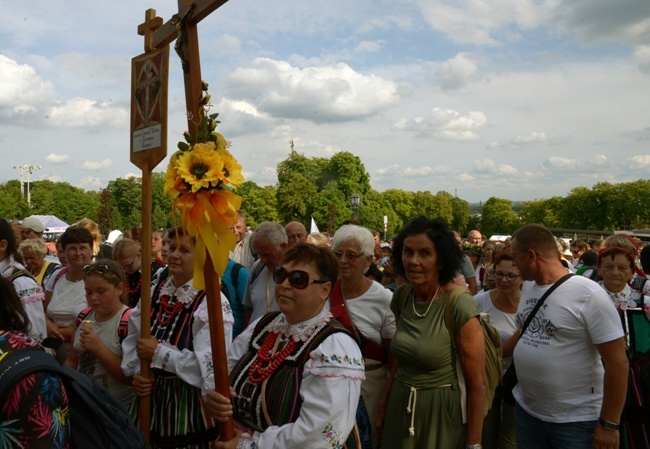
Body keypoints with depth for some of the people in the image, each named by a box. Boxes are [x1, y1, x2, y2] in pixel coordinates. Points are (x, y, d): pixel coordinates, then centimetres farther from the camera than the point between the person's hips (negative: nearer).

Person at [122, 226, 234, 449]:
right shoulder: (154, 293, 4)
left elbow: (210, 366, -24)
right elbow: (131, 342, 10)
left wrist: (158, 352, -19)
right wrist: (136, 374, -8)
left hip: (189, 406, -5)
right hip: (149, 399, 6)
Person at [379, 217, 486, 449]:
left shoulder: (460, 306, -21)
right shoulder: (400, 297, -3)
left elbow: (477, 385, -16)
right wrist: (386, 398, 14)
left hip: (442, 411, -5)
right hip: (400, 407, 5)